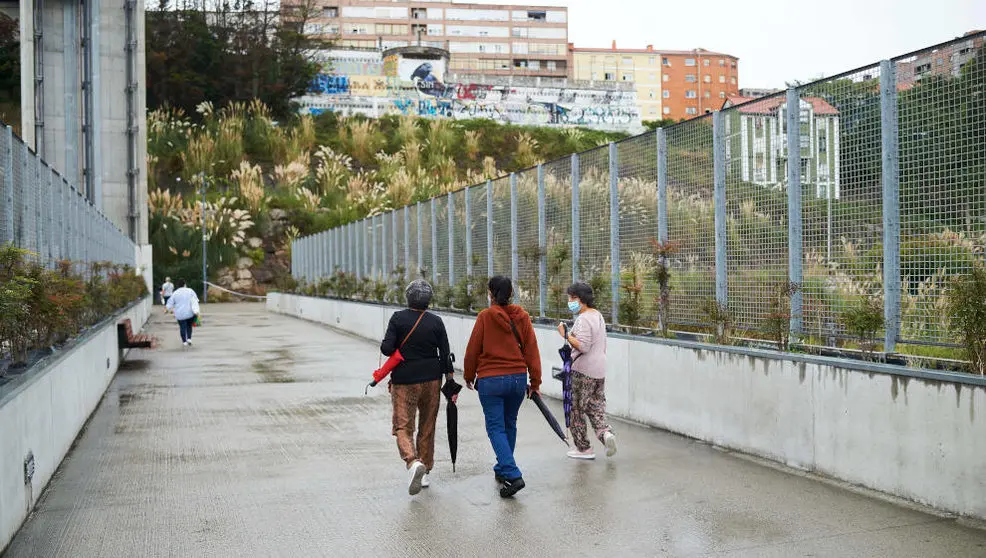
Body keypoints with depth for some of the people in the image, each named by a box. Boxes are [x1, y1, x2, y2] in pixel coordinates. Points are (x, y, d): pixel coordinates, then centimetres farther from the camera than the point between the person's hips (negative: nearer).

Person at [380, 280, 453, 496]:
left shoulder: (398, 318, -8)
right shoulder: (436, 322, -2)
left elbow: (386, 348, -13)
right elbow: (445, 354, -1)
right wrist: (450, 381, 6)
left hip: (404, 381, -3)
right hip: (432, 380, 3)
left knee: (403, 427, 1)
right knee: (427, 428, 15)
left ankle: (413, 462, -26)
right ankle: (425, 473, 22)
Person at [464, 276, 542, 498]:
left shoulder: (485, 317, -8)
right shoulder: (522, 317, 2)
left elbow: (473, 349, -3)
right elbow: (531, 350, 2)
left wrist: (469, 377, 11)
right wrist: (535, 381, 8)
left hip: (490, 380, -4)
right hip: (518, 378, 4)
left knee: (496, 428, -2)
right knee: (509, 425, 19)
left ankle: (512, 475, -16)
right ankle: (502, 469, 31)